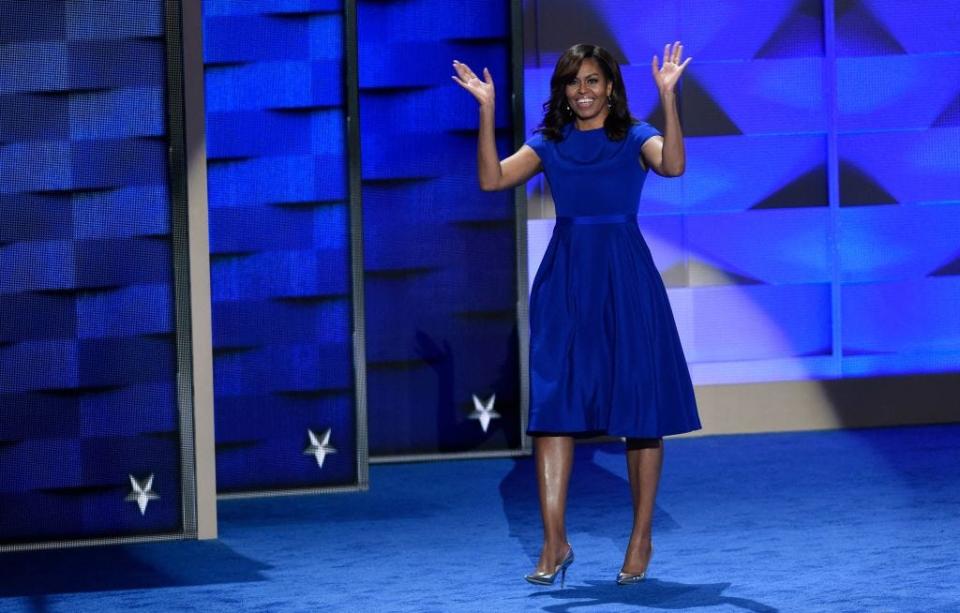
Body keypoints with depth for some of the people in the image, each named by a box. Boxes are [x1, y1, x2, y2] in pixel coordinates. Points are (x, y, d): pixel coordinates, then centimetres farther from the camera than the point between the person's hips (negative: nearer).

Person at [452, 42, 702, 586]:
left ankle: (642, 539, 13)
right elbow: (492, 179, -5)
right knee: (553, 405, -5)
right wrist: (487, 110, -12)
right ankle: (554, 542, -4)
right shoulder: (549, 144, 10)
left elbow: (673, 165, -19)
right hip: (565, 278, 2)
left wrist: (668, 97, -26)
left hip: (625, 277, -2)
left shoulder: (635, 138, 3)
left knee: (640, 405, 2)